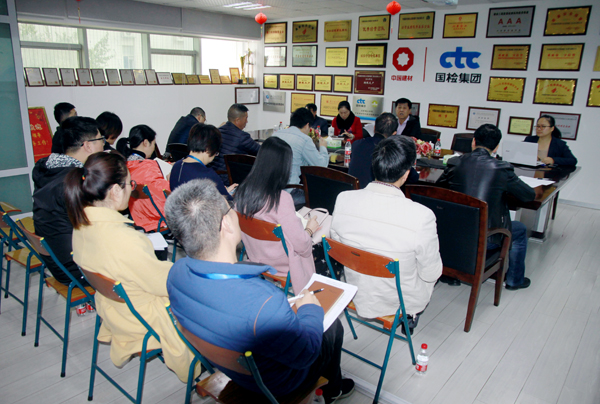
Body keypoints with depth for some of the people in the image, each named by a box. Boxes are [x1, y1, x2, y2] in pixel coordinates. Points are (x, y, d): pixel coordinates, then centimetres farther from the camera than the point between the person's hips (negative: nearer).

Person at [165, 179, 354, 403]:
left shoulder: (176, 273, -22)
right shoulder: (262, 304, -46)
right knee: (333, 325, 19)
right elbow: (304, 355, -27)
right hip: (276, 383, -5)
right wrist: (310, 309, -9)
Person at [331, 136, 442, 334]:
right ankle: (410, 317, 43)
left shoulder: (343, 199, -20)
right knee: (434, 270, 29)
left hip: (357, 294, 4)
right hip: (401, 302, -4)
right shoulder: (421, 216, -32)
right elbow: (431, 274, -16)